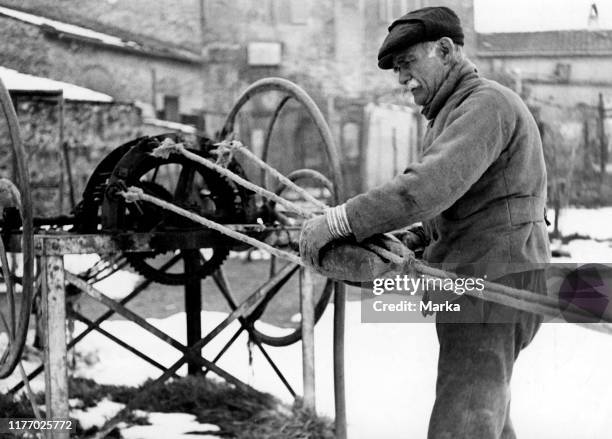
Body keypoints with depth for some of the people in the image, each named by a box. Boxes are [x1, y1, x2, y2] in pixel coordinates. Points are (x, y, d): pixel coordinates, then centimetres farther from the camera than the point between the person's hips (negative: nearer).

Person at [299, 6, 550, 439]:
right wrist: (413, 239, 9)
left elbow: (431, 186, -27)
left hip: (491, 289, -11)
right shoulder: (463, 109, 22)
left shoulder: (486, 103, -12)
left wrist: (340, 221, -28)